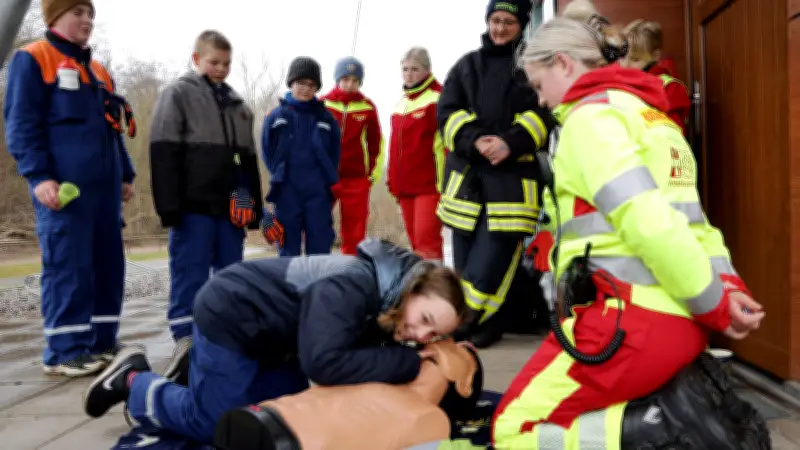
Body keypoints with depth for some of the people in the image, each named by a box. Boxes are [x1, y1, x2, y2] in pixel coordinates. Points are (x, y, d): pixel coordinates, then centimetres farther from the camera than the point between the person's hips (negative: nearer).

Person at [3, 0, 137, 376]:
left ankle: (102, 342, 15)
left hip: (103, 184, 8)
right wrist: (38, 176, -17)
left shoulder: (97, 71, 23)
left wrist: (125, 174, 17)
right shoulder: (31, 60, 0)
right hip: (63, 186, -8)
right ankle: (64, 351, -2)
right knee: (67, 265, -8)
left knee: (108, 263, 7)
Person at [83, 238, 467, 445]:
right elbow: (323, 362, -43)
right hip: (229, 317, -9)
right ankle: (131, 382, 20)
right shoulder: (354, 287, -35)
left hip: (265, 328, 9)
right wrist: (409, 363, -34)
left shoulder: (385, 307, -5)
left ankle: (200, 362, 30)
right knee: (212, 423, -1)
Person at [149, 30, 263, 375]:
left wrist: (255, 206, 14)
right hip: (194, 205, -5)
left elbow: (249, 159, 20)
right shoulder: (178, 94, 1)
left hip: (230, 207, 5)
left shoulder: (237, 103, 18)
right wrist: (169, 206, -15)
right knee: (190, 275, -6)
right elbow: (163, 153, -7)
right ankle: (185, 343, -1)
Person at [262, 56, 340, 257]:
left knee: (320, 249, 5)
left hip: (319, 193, 1)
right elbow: (267, 152, 8)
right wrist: (280, 176, 4)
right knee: (288, 249, 7)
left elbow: (334, 153, 9)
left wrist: (326, 179, 1)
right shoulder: (276, 116, 2)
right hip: (287, 193, 0)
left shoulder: (326, 118, 5)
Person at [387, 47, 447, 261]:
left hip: (430, 185, -8)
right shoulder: (401, 103, 18)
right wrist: (393, 180, 19)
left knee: (427, 241, -13)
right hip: (405, 186, 8)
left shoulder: (438, 98, -6)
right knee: (416, 243, 12)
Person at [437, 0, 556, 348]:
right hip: (467, 167, 4)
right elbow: (447, 112, 6)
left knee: (495, 251, -11)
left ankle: (474, 321, 1)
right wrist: (474, 140, -12)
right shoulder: (467, 64, 17)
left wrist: (512, 142, -19)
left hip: (515, 171, -3)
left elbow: (544, 114, -2)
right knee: (465, 250, 3)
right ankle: (482, 321, 16)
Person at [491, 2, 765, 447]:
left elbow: (646, 222, -21)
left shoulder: (591, 114, -9)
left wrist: (714, 305, -13)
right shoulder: (650, 113, 21)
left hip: (632, 319, -10)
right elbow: (690, 218, 14)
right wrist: (729, 283, 2)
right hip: (680, 319, 10)